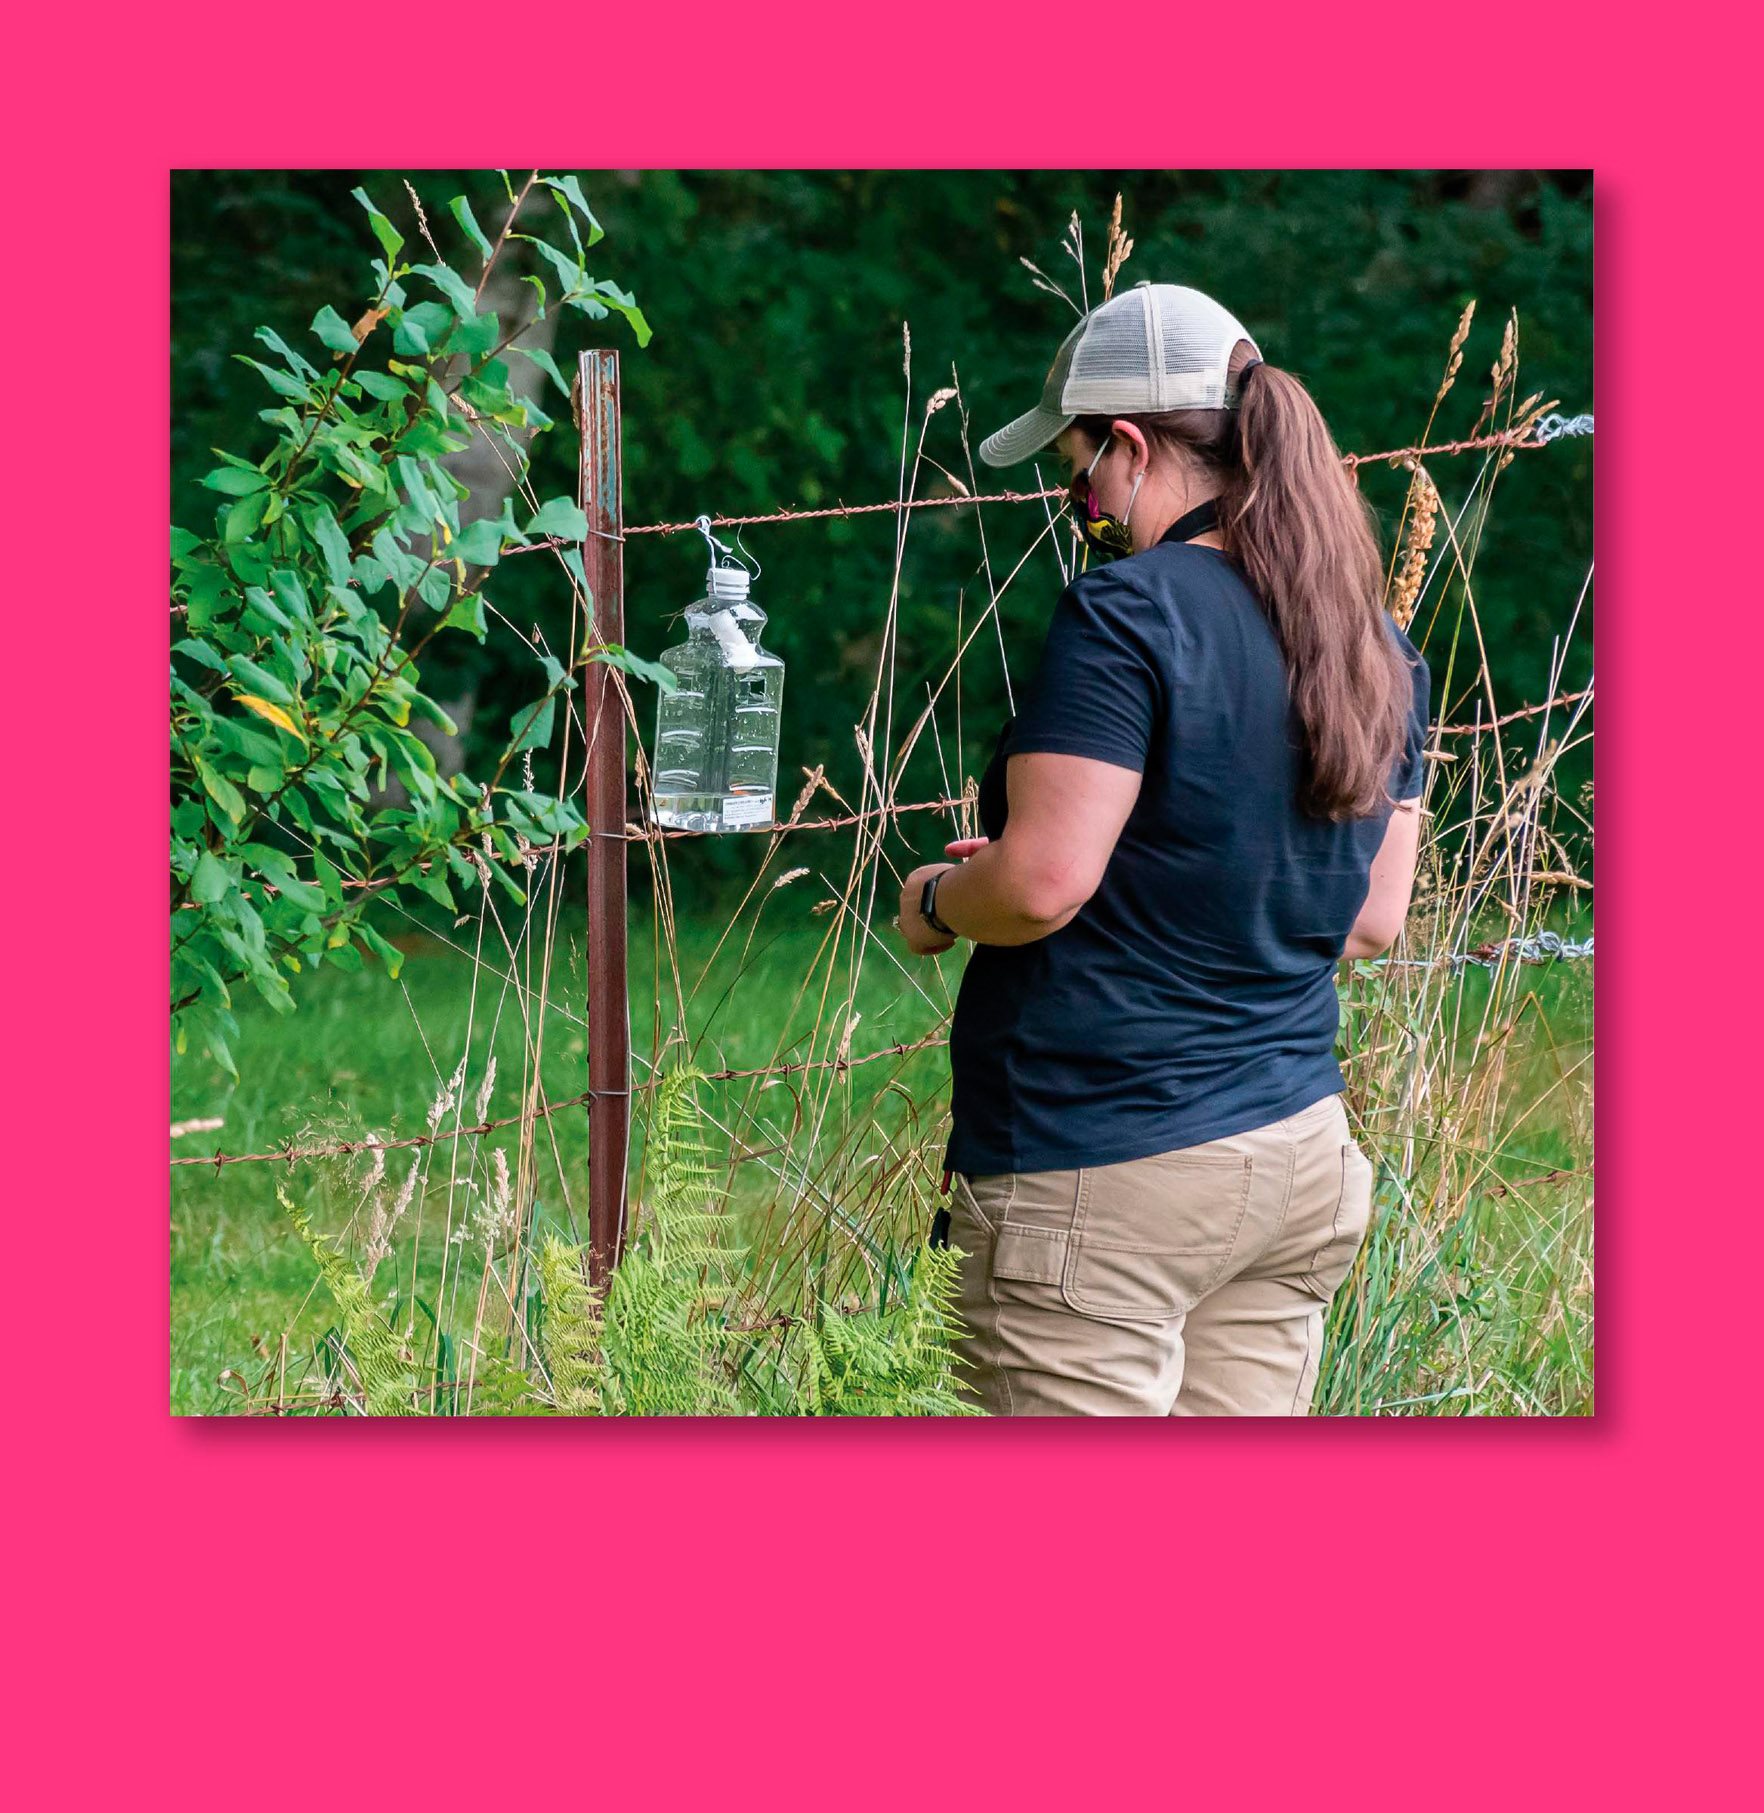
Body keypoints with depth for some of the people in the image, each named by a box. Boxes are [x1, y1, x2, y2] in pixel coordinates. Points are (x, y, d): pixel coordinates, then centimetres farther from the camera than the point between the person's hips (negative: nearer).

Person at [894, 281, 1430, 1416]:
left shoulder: (1127, 611, -15)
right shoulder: (1377, 642, 9)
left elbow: (1039, 885, -20)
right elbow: (1375, 919, 14)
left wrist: (934, 903, 0)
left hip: (1102, 1169, -8)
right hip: (1300, 1152, 8)